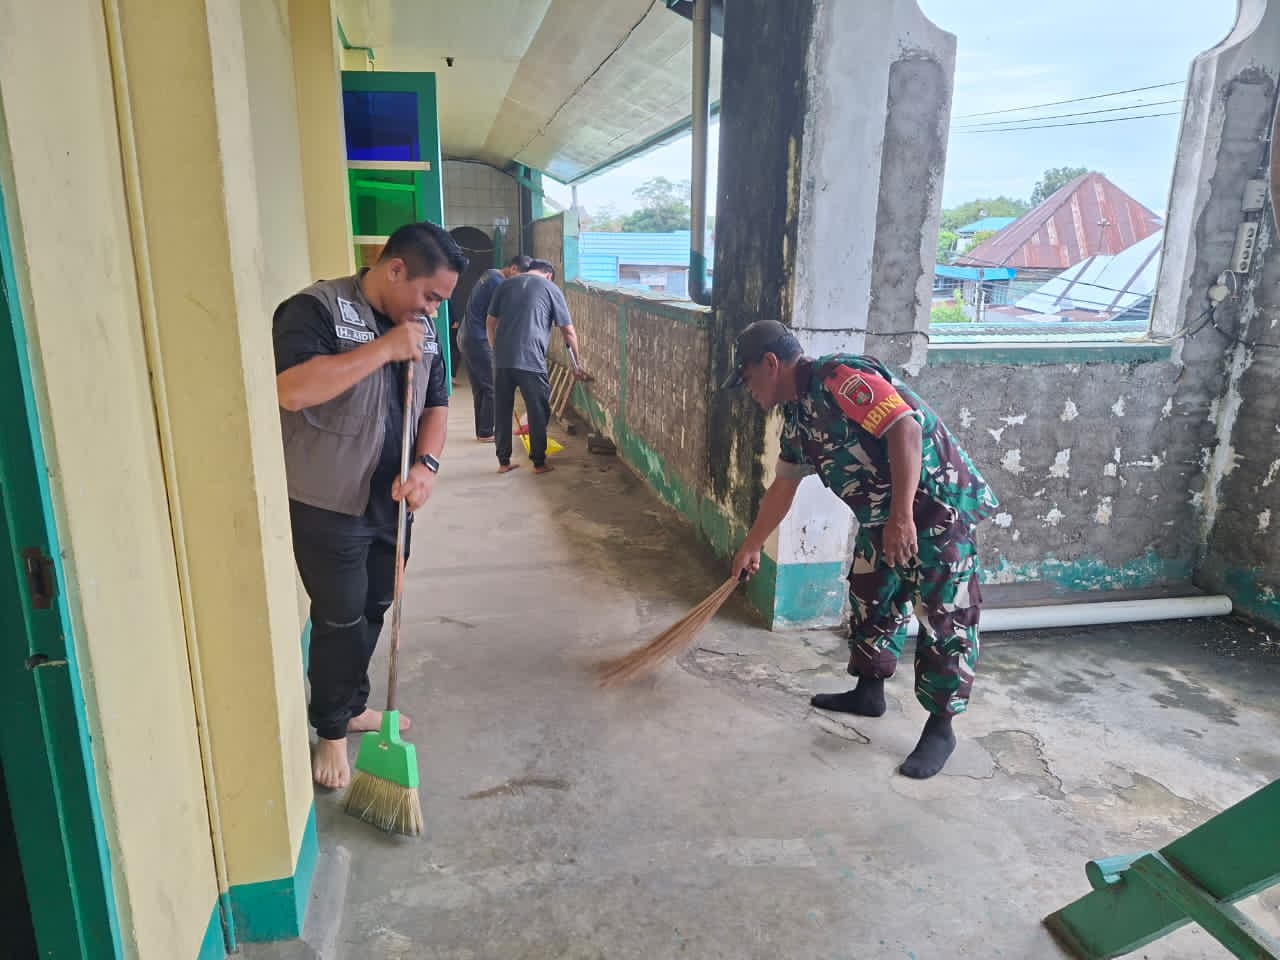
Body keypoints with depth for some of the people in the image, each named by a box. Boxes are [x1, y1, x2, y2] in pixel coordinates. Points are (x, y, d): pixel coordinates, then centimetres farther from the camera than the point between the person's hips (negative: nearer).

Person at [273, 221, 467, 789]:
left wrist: (425, 464, -9)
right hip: (328, 507, -6)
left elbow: (436, 403, 10)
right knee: (340, 621, 5)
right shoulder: (316, 309, -17)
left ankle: (353, 705, 40)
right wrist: (385, 348, -28)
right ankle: (331, 731, 25)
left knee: (374, 612, 19)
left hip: (391, 503, 7)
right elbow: (291, 389, -32)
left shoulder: (422, 327, 6)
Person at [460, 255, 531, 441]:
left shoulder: (490, 275, 16)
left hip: (467, 337, 10)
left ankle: (482, 430, 18)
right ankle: (486, 433, 1)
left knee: (479, 387, 13)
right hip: (479, 340, -10)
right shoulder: (498, 282, -15)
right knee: (492, 387, -3)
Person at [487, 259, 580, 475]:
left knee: (502, 411, 11)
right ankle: (539, 462, 13)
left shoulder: (506, 284, 18)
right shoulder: (551, 288, 8)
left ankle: (503, 462, 17)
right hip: (531, 359, -4)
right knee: (538, 412, 7)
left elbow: (490, 322, 17)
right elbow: (568, 331, 7)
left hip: (502, 358, 4)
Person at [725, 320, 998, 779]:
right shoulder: (796, 415, 11)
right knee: (870, 602, 18)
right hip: (881, 516, 10)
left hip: (938, 504, -10)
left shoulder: (838, 376, -20)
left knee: (944, 617, -1)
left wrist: (902, 515, -31)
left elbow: (905, 427, -28)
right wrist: (751, 547, 29)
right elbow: (781, 489, 22)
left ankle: (941, 727, 10)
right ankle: (869, 692, 34)